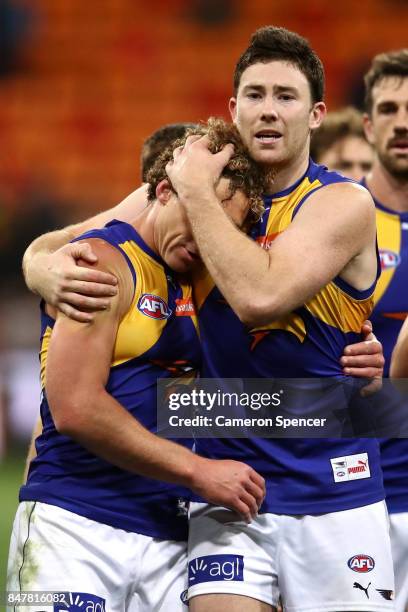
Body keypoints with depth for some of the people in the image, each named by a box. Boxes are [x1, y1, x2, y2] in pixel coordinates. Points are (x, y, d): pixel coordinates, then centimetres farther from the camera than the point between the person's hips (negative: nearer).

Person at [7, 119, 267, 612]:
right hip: (74, 529, -7)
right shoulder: (103, 261, -7)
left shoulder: (195, 281, 17)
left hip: (167, 535, 7)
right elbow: (75, 408, -16)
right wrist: (198, 471, -13)